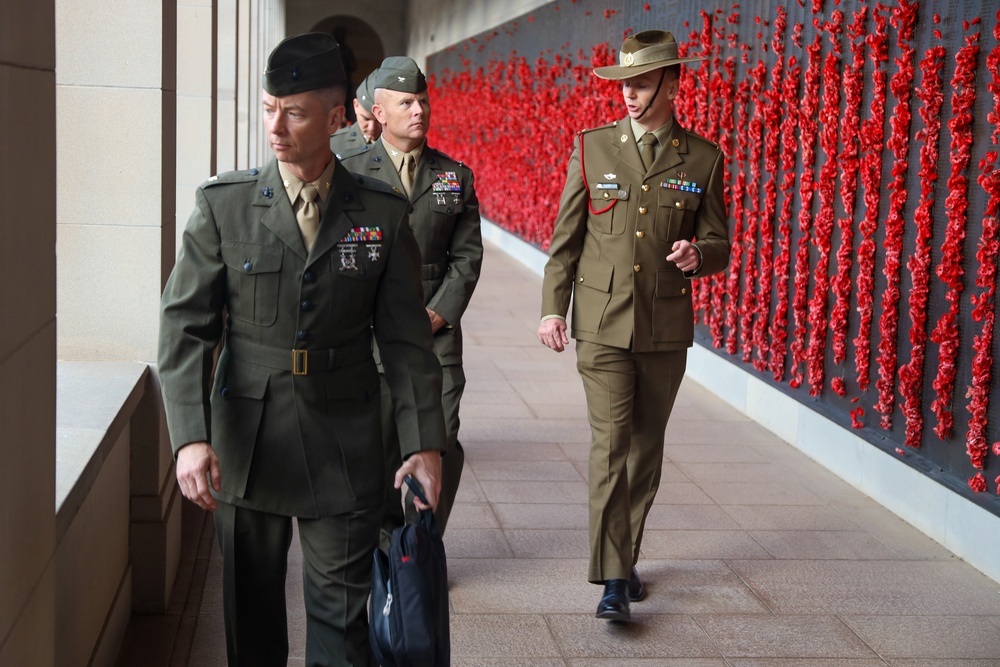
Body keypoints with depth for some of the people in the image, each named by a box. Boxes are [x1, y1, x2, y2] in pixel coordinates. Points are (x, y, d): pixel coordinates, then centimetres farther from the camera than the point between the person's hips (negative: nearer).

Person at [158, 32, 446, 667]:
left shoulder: (383, 214, -1)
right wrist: (191, 437, -16)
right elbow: (185, 325, -5)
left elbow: (406, 339, 3)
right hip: (245, 445, 1)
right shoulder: (224, 204, -3)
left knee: (342, 614, 4)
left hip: (345, 451, 0)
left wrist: (425, 442, -1)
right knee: (251, 611, 13)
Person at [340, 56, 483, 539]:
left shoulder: (456, 176, 12)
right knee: (373, 445, -1)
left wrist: (437, 315, -4)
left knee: (441, 443, -5)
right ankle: (381, 546, 18)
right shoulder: (350, 172, 5)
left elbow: (467, 254, 9)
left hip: (436, 332, 2)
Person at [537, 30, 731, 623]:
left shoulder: (704, 160, 3)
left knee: (647, 447, 12)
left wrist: (698, 254, -16)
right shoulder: (592, 147, 2)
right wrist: (553, 307, 0)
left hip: (666, 328, 2)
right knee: (611, 444, -10)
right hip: (603, 322, -2)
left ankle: (627, 557, 28)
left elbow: (718, 245, 7)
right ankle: (613, 581, -9)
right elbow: (565, 237, 6)